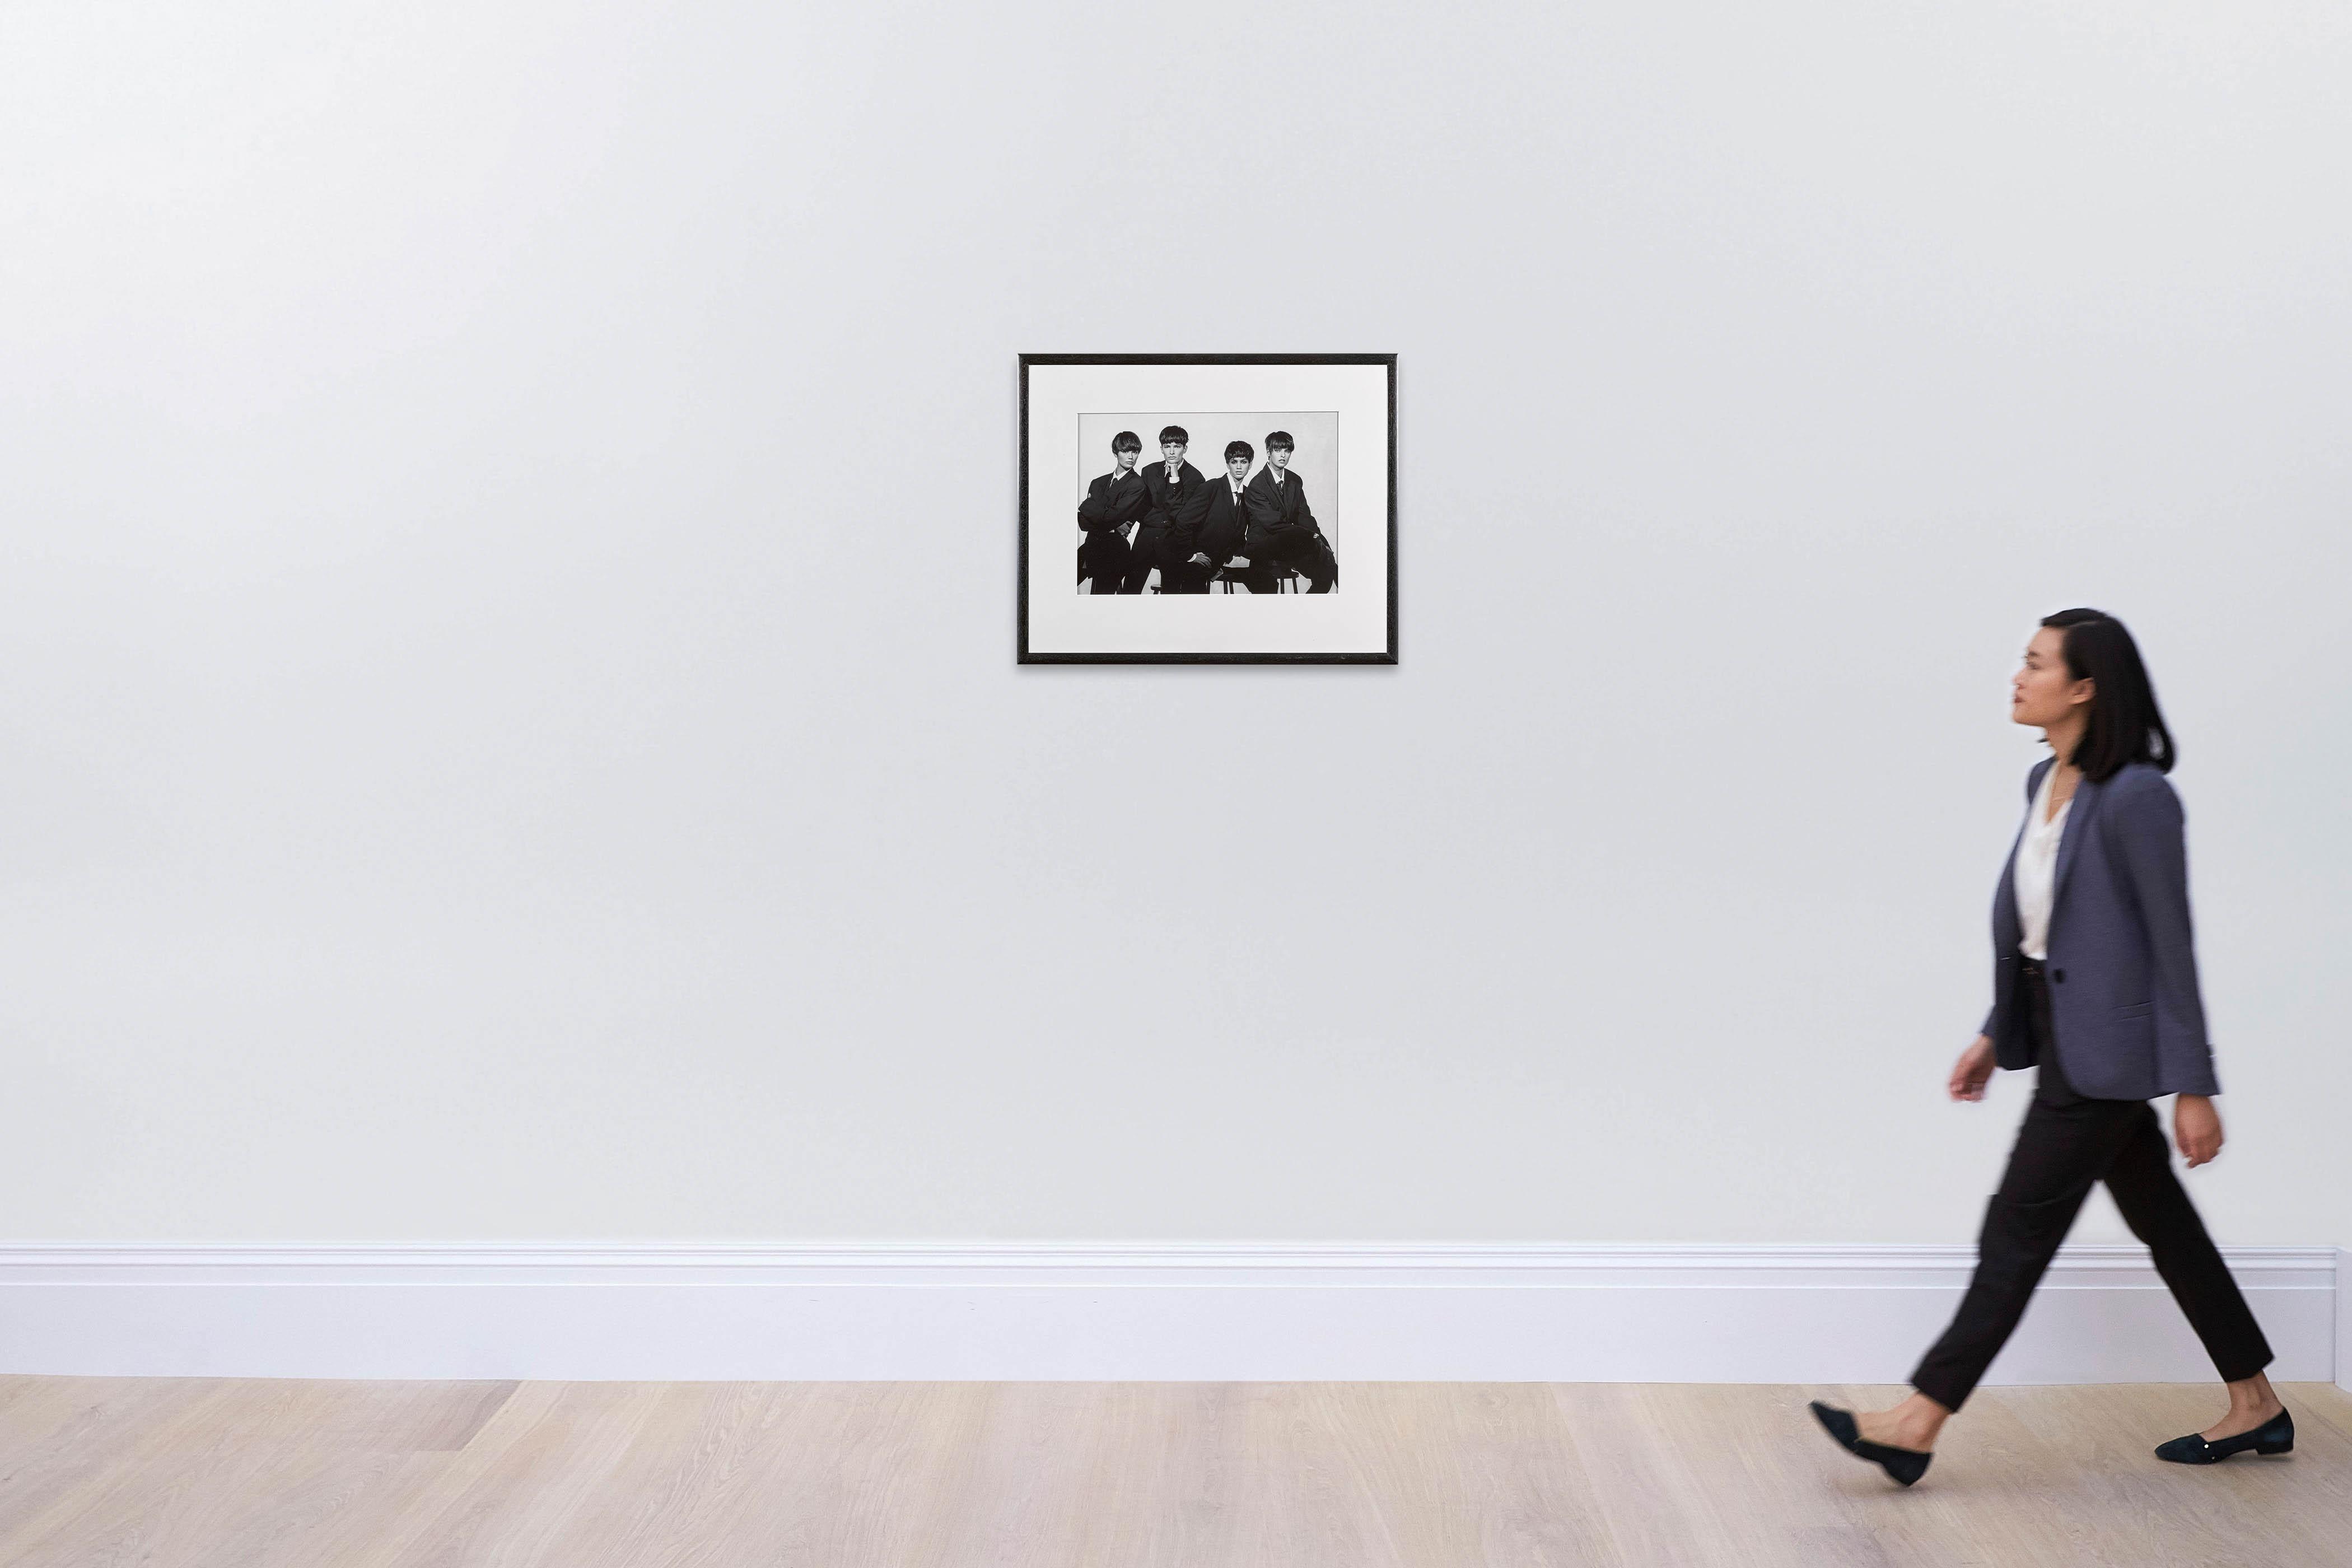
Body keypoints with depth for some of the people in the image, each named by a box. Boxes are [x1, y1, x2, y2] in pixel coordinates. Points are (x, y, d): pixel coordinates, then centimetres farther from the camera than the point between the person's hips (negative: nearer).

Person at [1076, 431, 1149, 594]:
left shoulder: (1138, 486, -6)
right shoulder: (1099, 482, 13)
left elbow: (1111, 516, -16)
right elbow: (1083, 522, 3)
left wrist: (1085, 505, -2)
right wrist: (1113, 526, -13)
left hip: (1113, 552, -6)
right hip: (1090, 547, 6)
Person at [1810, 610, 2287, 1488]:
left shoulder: (2136, 798, -19)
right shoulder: (2045, 782, 8)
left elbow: (2171, 947, -17)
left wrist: (2193, 1088, -15)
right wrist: (1995, 1035, 17)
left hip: (2106, 1050, -9)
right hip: (2064, 1038, 9)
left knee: (2019, 1229, -4)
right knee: (2161, 1220, 17)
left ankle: (1917, 1428, 2)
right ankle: (2256, 1409, 31)